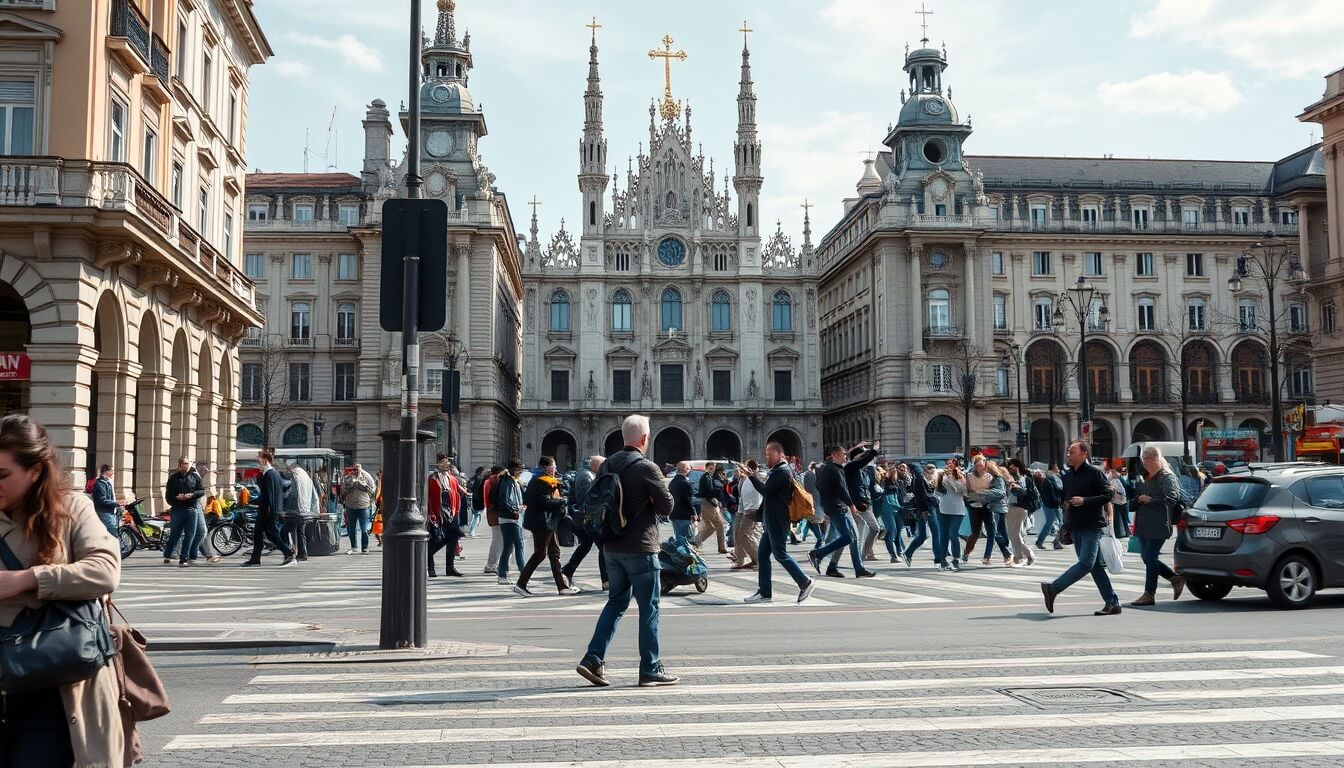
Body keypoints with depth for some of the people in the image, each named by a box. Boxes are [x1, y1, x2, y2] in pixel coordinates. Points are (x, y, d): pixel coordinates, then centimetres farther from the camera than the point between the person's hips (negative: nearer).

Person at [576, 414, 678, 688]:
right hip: (640, 548, -7)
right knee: (649, 608, 3)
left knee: (616, 602, 16)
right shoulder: (646, 468, -15)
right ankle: (650, 670, 8)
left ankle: (593, 659, 8)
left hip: (612, 548, 7)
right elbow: (667, 506, -12)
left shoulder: (608, 465, 6)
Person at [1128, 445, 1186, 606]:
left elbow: (1171, 499, -19)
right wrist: (1138, 500, 1)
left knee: (1150, 558, -7)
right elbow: (1134, 499, 22)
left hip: (1158, 526, -8)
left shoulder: (1167, 477, -7)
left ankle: (1149, 594, 0)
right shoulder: (1143, 479, 17)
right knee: (1148, 558, 10)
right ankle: (1176, 578, 27)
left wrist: (1150, 500, -20)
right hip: (1143, 525, 8)